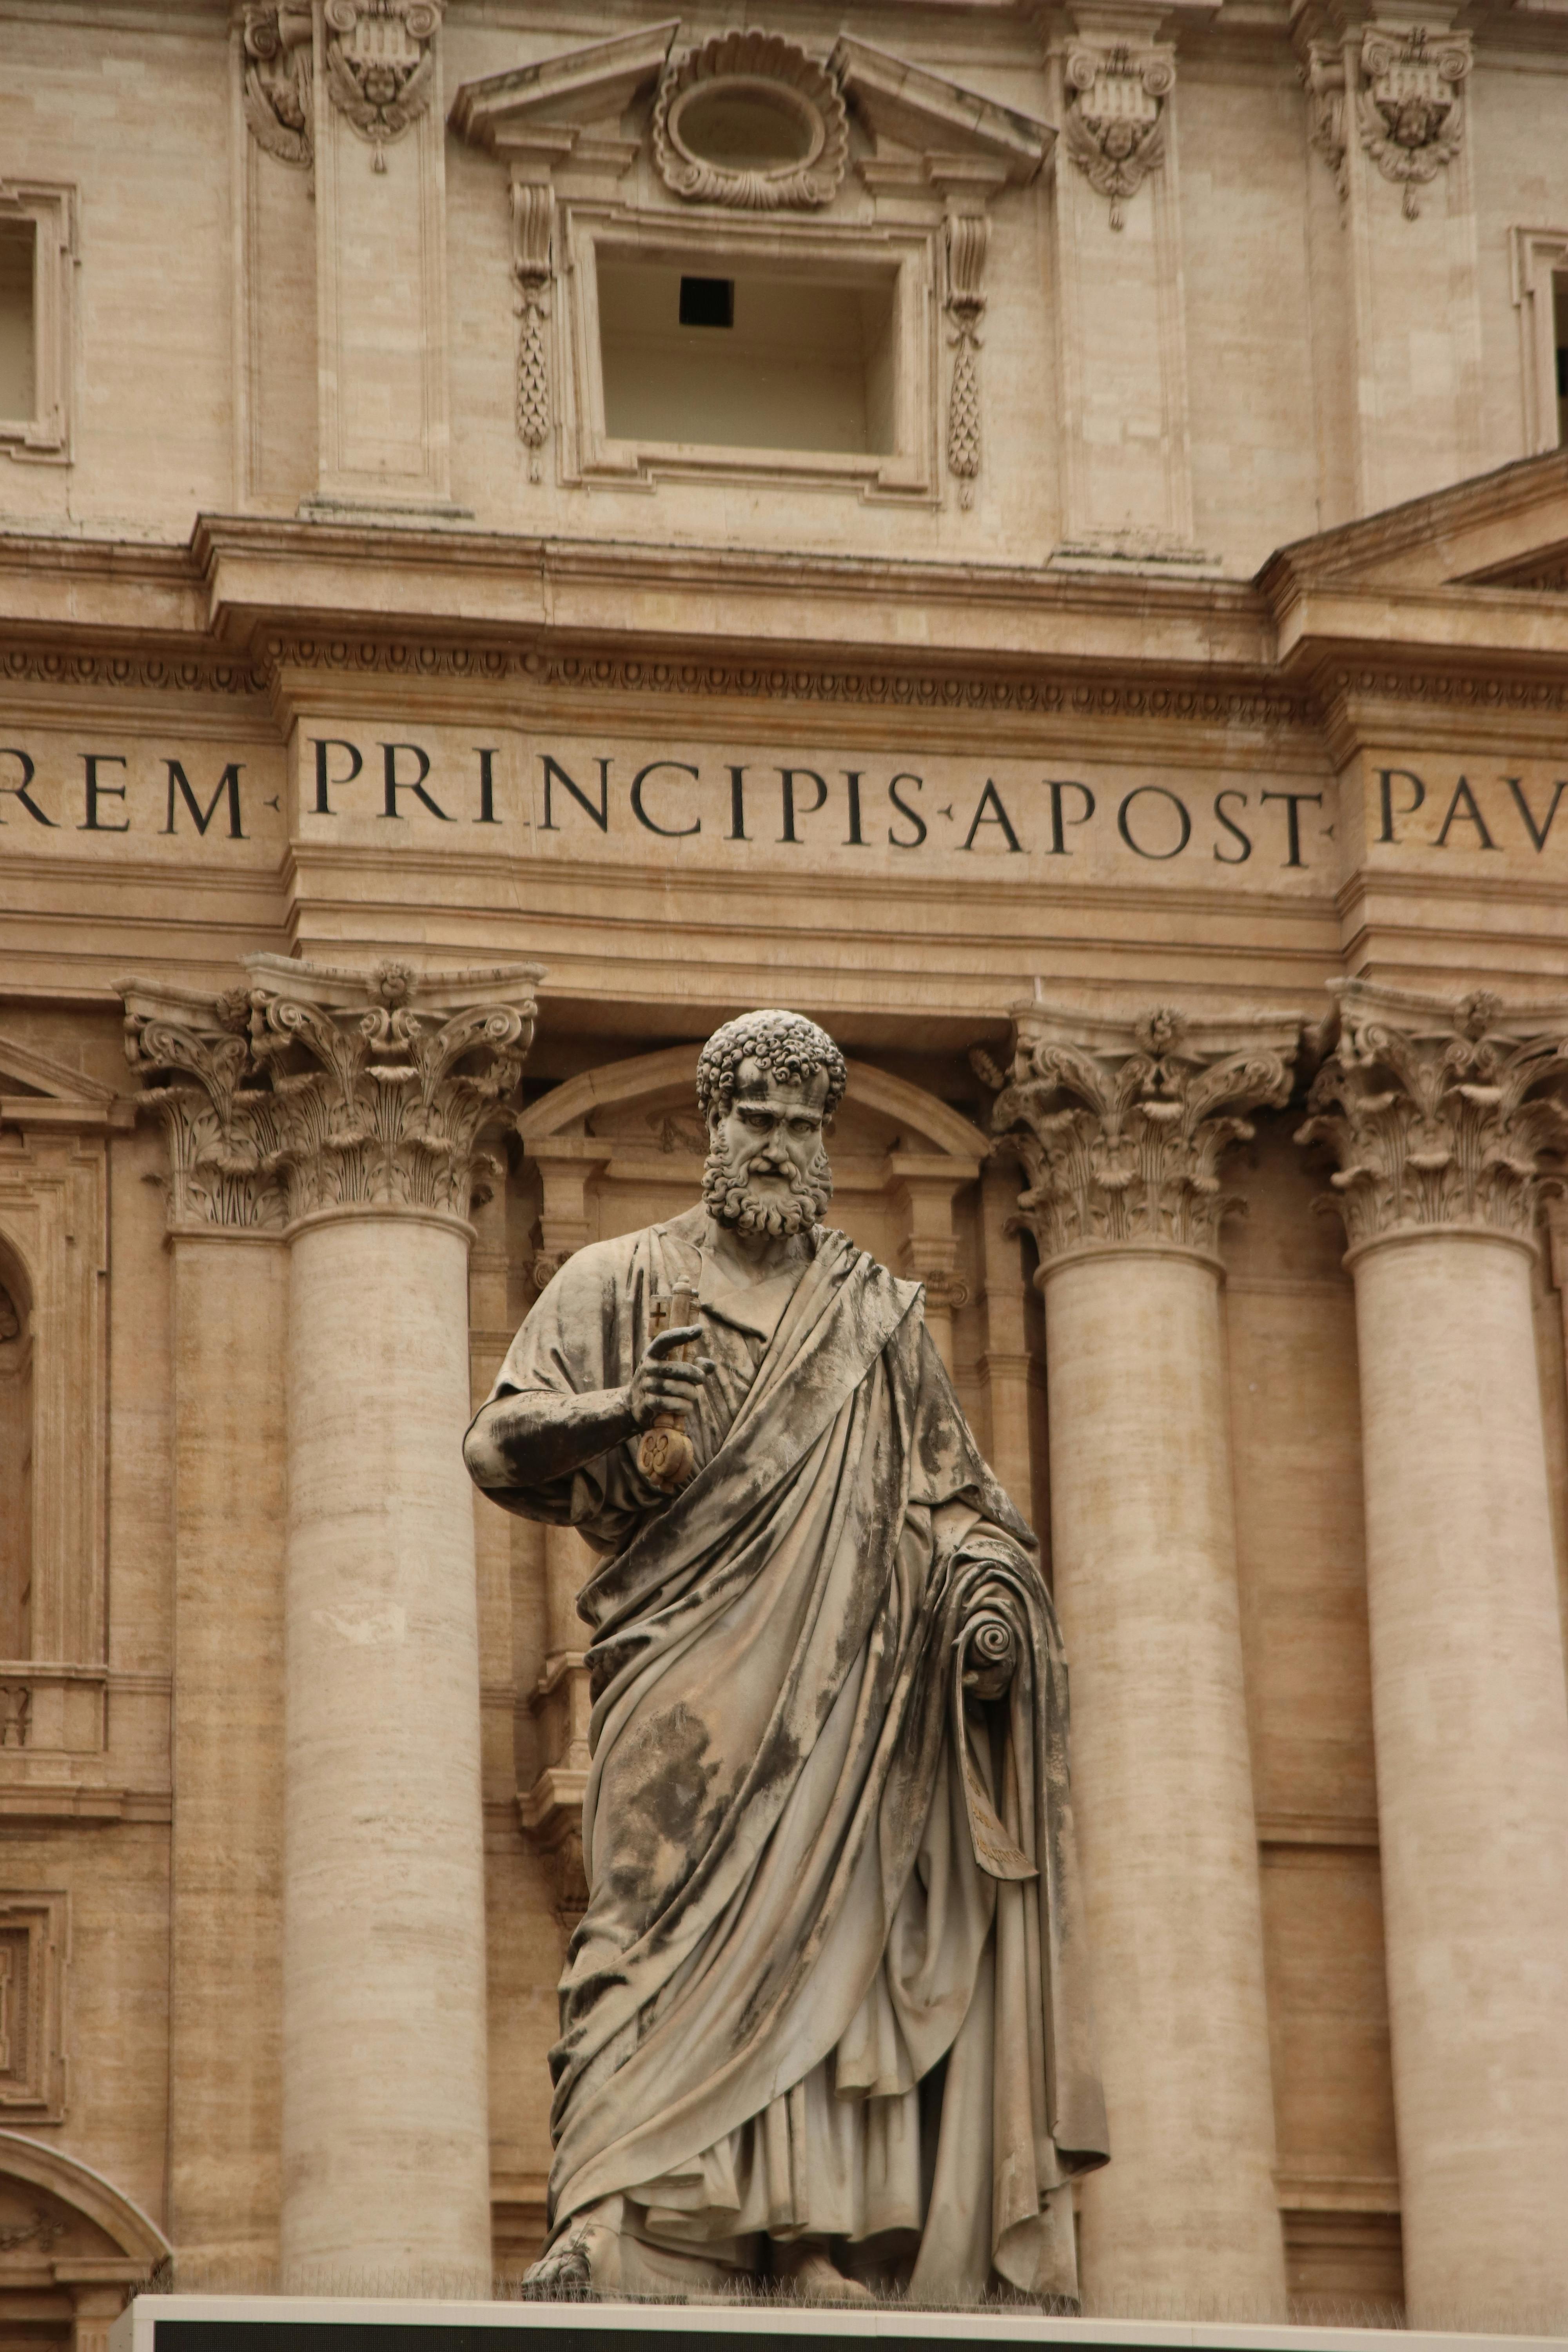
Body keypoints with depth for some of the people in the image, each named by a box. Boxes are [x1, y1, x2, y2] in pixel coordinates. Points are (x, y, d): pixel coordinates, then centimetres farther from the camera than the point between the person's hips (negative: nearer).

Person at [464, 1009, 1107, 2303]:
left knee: (831, 1942, -8)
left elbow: (953, 1495, 19)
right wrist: (614, 1410, -17)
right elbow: (501, 1443, 4)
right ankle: (611, 2230, -24)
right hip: (688, 1671, -2)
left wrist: (986, 1584, -3)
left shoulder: (879, 1315, 19)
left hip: (840, 1683, 2)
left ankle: (827, 2248, -13)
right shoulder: (622, 1283, 12)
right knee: (663, 1925, -16)